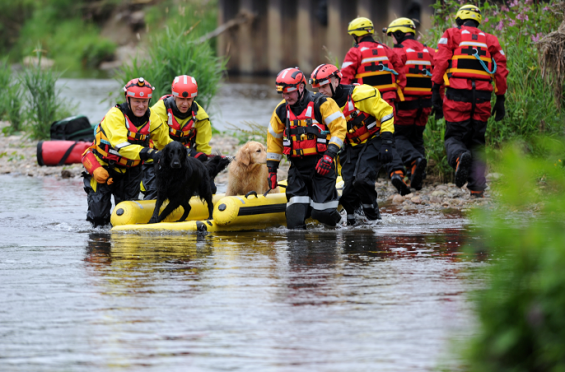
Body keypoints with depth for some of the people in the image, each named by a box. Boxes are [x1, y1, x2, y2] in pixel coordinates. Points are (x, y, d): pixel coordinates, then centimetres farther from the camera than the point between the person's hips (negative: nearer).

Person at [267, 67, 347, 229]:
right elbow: (274, 139, 20)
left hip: (322, 165, -4)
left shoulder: (321, 104, -7)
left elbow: (339, 127, -10)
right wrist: (272, 169, 17)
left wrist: (329, 155, -19)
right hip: (298, 166, 5)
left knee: (322, 212, -7)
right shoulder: (281, 110, 9)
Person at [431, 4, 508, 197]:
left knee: (455, 137, 2)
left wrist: (435, 90, -4)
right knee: (477, 141, 11)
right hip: (482, 97, 3)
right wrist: (500, 100, 15)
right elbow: (501, 71, 12)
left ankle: (460, 156, -34)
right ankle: (477, 186, 2)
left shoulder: (451, 34, 8)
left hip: (458, 94, -3)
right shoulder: (490, 40, 17)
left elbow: (440, 61, -4)